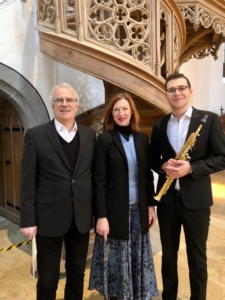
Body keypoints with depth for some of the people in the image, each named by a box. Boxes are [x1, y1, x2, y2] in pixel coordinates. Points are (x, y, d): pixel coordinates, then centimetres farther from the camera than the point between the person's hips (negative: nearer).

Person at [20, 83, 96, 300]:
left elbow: (94, 175, 6)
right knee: (47, 279, 14)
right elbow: (28, 181, -6)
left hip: (81, 217, 3)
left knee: (77, 274, 20)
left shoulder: (90, 135, 5)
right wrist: (28, 219, -8)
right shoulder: (36, 135, -4)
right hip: (49, 217, -3)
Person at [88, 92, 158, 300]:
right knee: (116, 259, 13)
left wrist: (151, 205, 7)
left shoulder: (142, 138, 4)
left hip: (138, 209, 4)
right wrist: (101, 216, -14)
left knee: (138, 258, 19)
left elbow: (147, 175, 8)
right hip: (115, 210, -4)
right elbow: (99, 181, -12)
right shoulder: (105, 139, -10)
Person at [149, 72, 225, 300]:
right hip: (166, 199, 3)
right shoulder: (159, 125, 6)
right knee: (168, 254, 19)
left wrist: (191, 168, -20)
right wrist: (163, 165, -11)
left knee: (197, 257, 13)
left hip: (196, 199, -3)